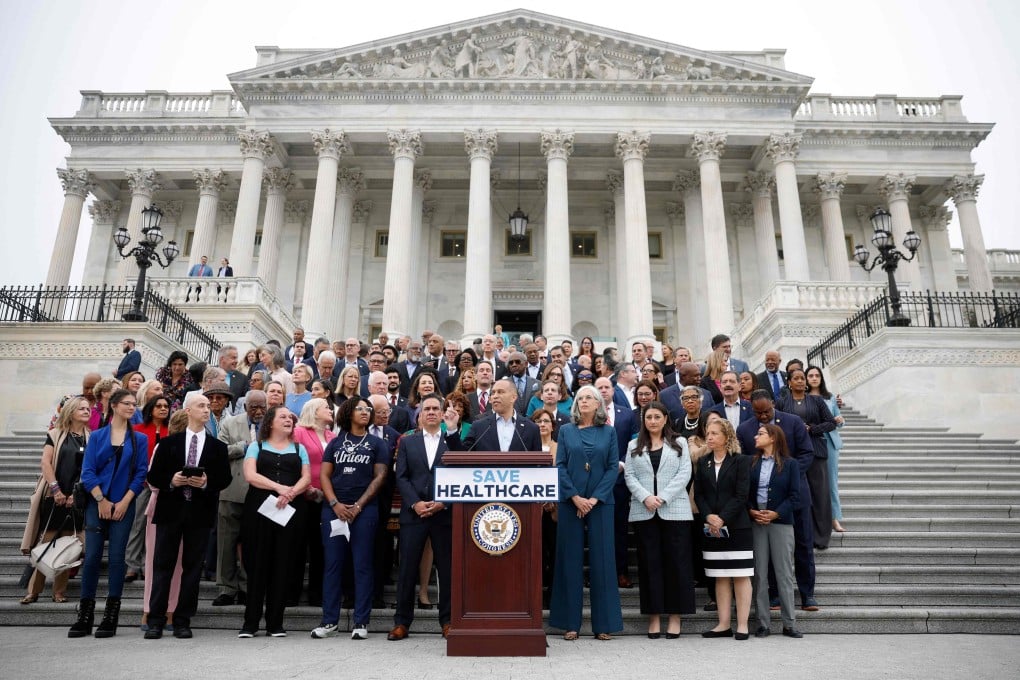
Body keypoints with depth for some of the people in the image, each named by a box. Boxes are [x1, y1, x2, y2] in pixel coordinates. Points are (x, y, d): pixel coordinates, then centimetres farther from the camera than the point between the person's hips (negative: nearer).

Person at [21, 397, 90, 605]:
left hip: (77, 498, 2)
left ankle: (60, 591, 11)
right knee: (45, 543, -2)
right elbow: (45, 463, -3)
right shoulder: (55, 434, 4)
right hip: (54, 496, -1)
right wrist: (55, 489, -12)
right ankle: (33, 590, 7)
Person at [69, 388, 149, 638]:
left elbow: (141, 474, 1)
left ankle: (111, 618, 5)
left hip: (124, 505, 0)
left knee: (116, 557, -1)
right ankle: (85, 617, 10)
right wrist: (101, 500, -10)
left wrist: (124, 502, -9)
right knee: (91, 557, 0)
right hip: (97, 503, 0)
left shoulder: (139, 439, 5)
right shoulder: (96, 437, 6)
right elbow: (87, 472, 0)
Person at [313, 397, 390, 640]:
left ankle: (361, 623, 6)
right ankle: (329, 621, 12)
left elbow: (379, 477, 0)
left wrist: (358, 506, -9)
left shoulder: (377, 444, 8)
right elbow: (324, 475, 6)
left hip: (364, 509, -2)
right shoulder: (335, 443, 13)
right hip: (334, 509, 2)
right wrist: (335, 504, -8)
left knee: (362, 565, 0)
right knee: (332, 564, 4)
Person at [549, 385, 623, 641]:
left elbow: (613, 467, 0)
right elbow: (560, 466, 1)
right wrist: (575, 497, -10)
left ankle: (604, 623, 10)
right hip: (570, 502, 0)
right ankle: (570, 622, 10)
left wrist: (594, 498, -10)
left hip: (600, 502, 0)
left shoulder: (608, 432, 7)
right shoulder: (566, 431, 7)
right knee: (570, 560, 2)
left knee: (601, 560, 1)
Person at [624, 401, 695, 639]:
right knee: (650, 563, 3)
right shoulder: (634, 446, 13)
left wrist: (663, 497, -11)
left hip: (674, 510, -1)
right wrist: (645, 497, -11)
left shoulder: (679, 443, 9)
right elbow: (629, 476, 5)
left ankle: (675, 617, 9)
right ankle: (653, 616, 11)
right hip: (643, 511, 1)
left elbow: (684, 473, -1)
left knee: (676, 562, 0)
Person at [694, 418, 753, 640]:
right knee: (720, 577, 8)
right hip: (712, 528, 4)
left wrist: (723, 519, -16)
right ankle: (723, 625, 12)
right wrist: (709, 516, -10)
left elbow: (741, 495, -10)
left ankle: (742, 625, 6)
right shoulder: (703, 463, 10)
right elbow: (698, 494, 6)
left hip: (737, 527, -4)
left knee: (741, 576, 0)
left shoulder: (741, 461, -2)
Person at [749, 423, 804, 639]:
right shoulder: (751, 463, 8)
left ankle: (789, 623, 11)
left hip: (781, 522, -2)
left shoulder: (789, 464, 3)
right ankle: (762, 623, 10)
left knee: (784, 573, 2)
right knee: (759, 574, 3)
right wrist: (752, 511, -10)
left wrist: (776, 513, -12)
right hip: (756, 523, 2)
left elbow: (795, 495, -2)